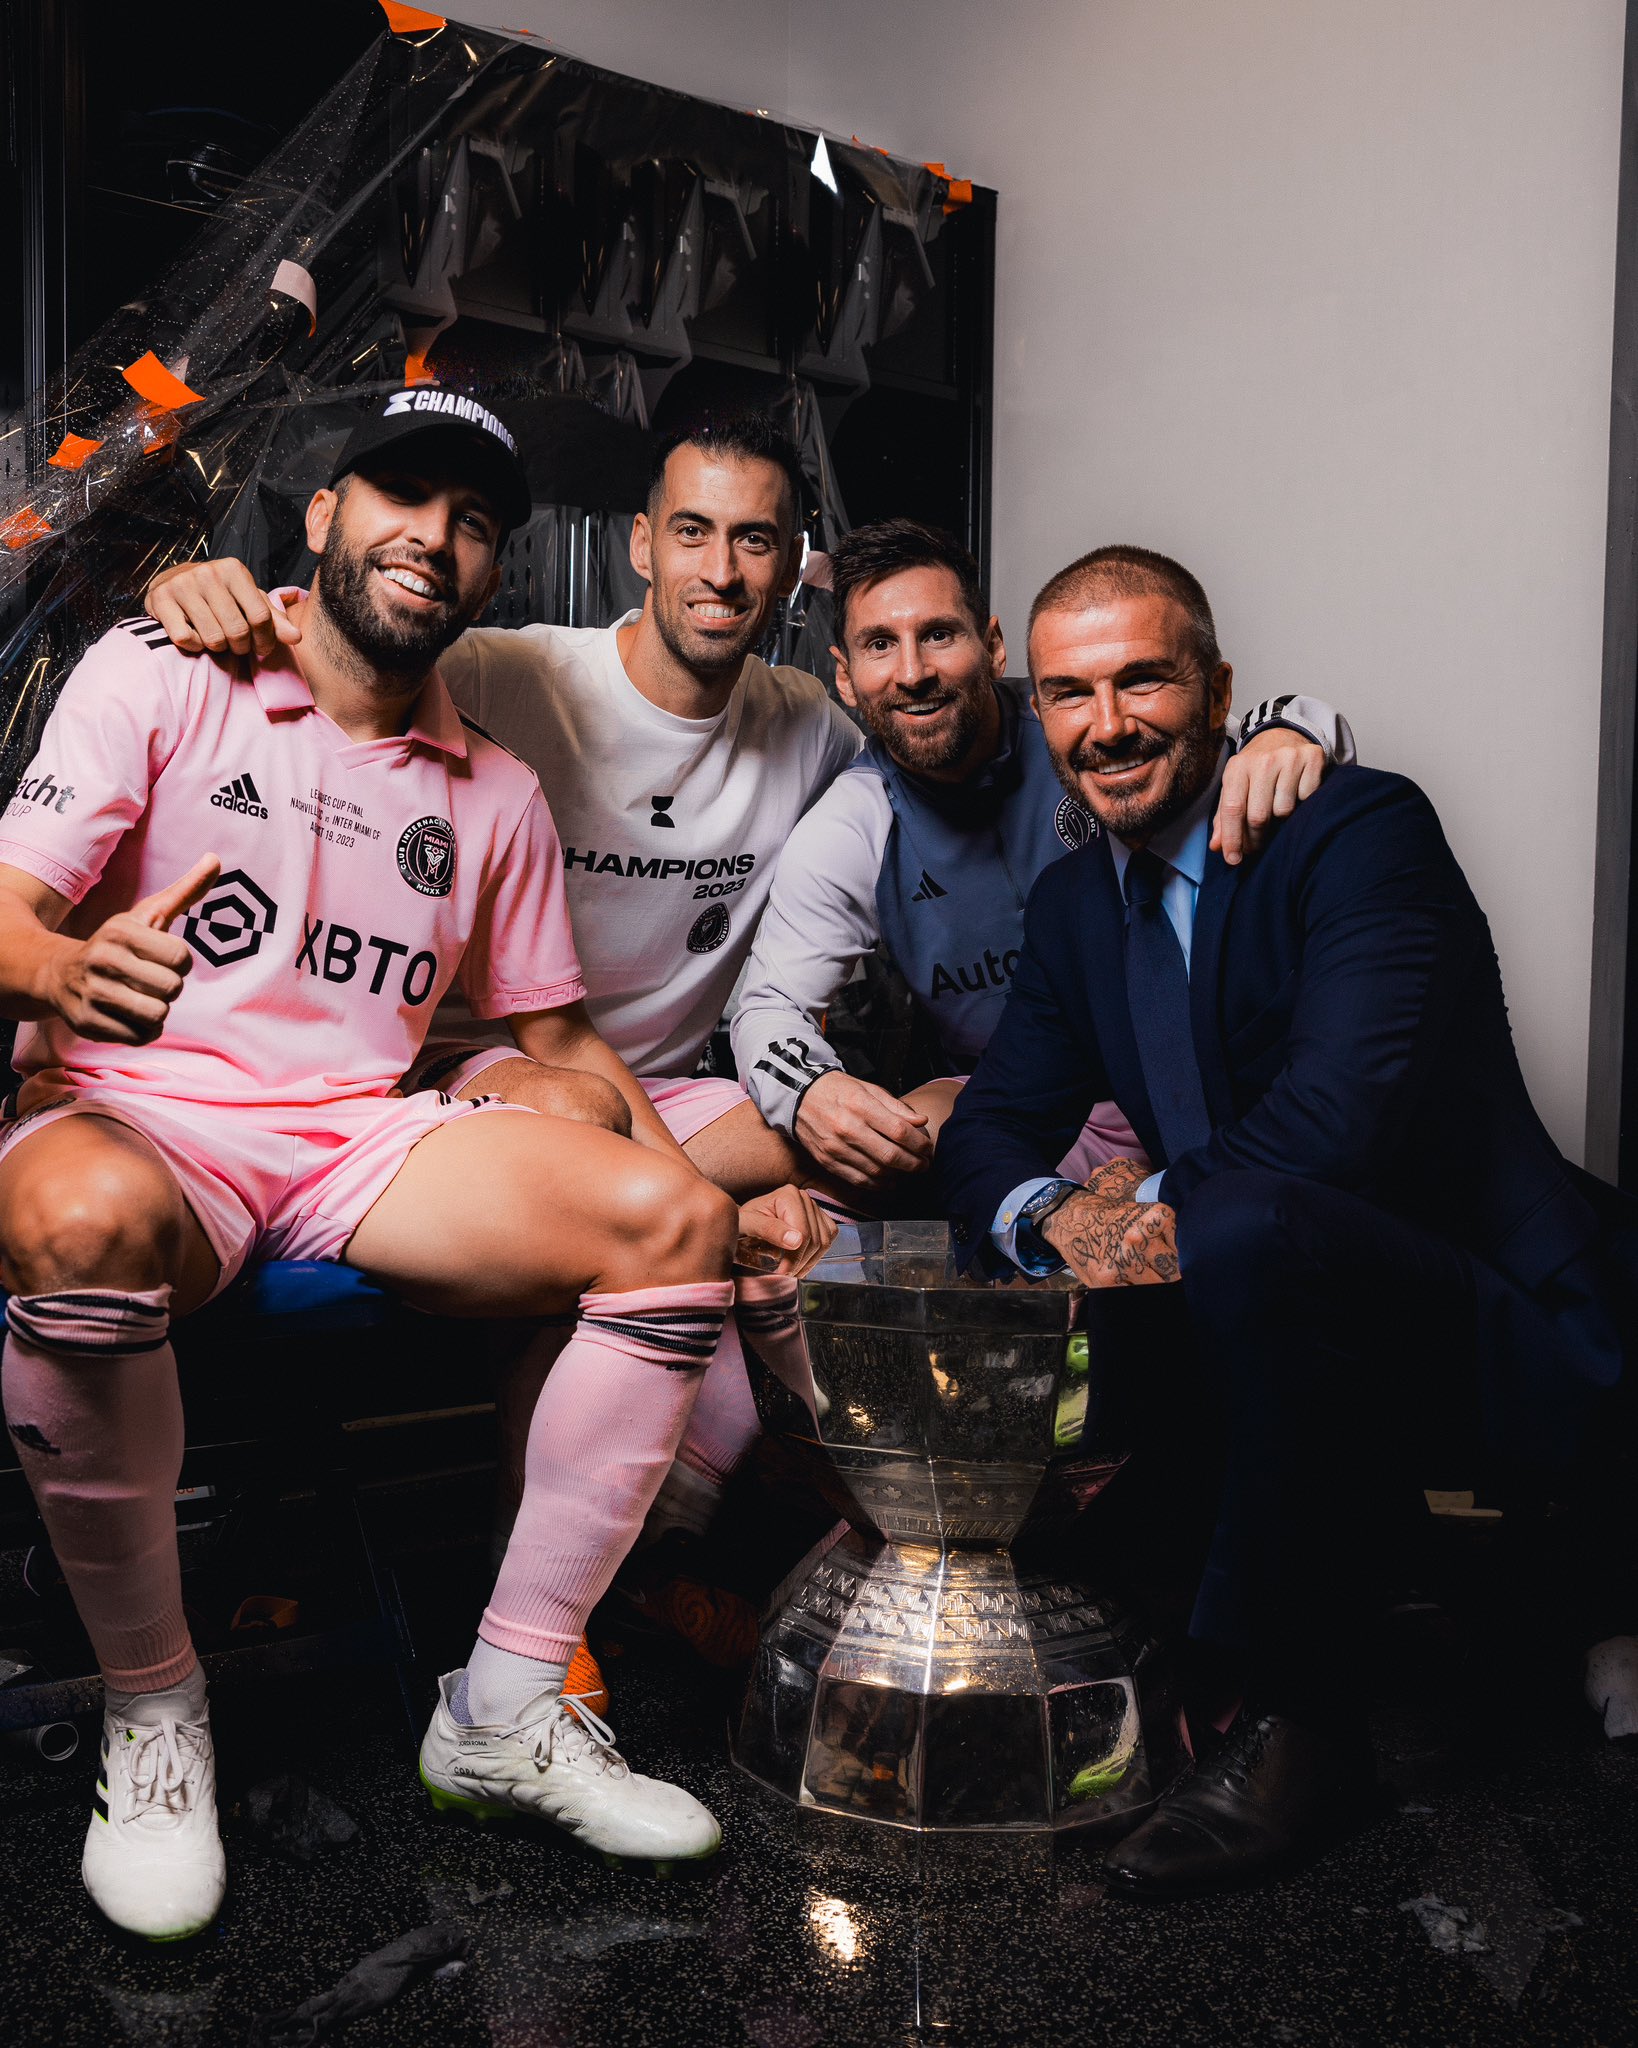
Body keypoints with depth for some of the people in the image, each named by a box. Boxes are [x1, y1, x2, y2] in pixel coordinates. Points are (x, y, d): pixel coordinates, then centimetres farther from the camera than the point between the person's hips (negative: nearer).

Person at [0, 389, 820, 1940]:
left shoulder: (497, 795, 16)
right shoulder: (157, 676, 4)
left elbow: (557, 1037, 20)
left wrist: (702, 1186, 3)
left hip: (360, 1145, 4)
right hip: (131, 1116, -3)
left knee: (677, 1224, -19)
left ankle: (503, 1712, -10)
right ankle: (149, 1710, -15)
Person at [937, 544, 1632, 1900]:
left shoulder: (1365, 830, -14)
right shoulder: (1074, 901, 9)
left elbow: (1346, 1105, -28)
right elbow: (990, 1130, 6)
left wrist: (1163, 1215, -22)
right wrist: (1052, 1217, -15)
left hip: (1495, 1330, -7)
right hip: (1268, 1315, 8)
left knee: (1247, 1229, -35)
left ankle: (1298, 1722, -17)